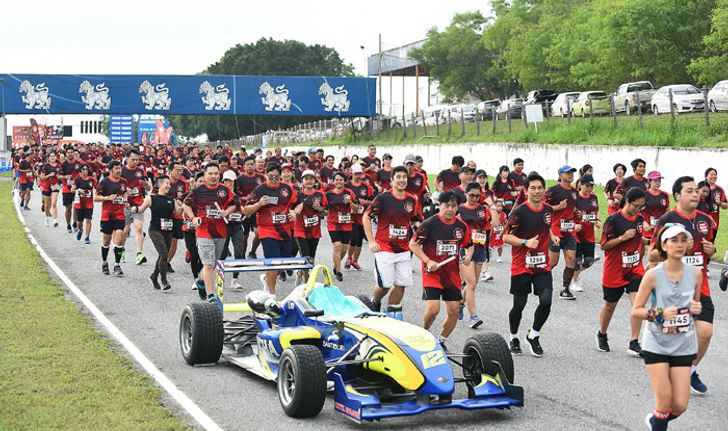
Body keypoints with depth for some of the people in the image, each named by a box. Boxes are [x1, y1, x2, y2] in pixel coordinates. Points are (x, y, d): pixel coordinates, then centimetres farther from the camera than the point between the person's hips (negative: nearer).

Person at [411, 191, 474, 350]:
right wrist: (428, 261, -14)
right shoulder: (430, 223, -9)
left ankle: (442, 340, 25)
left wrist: (468, 256, -3)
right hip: (432, 272, -5)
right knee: (433, 309, -16)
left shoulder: (462, 226, 5)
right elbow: (413, 244, -4)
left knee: (454, 312, 3)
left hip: (452, 274, 5)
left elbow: (469, 245, 19)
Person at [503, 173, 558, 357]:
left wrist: (552, 237, 7)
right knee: (519, 305, 5)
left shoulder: (548, 210, 5)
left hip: (542, 265, 4)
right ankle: (514, 338, 29)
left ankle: (533, 335, 13)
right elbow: (506, 237, -14)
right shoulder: (519, 211, -13)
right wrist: (526, 242, -28)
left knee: (546, 301, -10)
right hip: (521, 266, -4)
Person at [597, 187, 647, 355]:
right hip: (614, 270, -4)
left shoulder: (639, 219, 4)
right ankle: (602, 335, 38)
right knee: (610, 305, 12)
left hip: (635, 268, 4)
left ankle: (634, 343, -8)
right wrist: (622, 237, -23)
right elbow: (603, 245, -13)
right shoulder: (614, 220, -15)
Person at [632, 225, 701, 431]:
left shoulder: (695, 273, -1)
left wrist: (696, 309, -8)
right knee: (665, 401, -6)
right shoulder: (653, 275, -11)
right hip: (657, 346, -3)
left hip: (683, 346, 3)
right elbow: (635, 311, -6)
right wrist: (659, 314, -22)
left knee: (680, 406, 2)